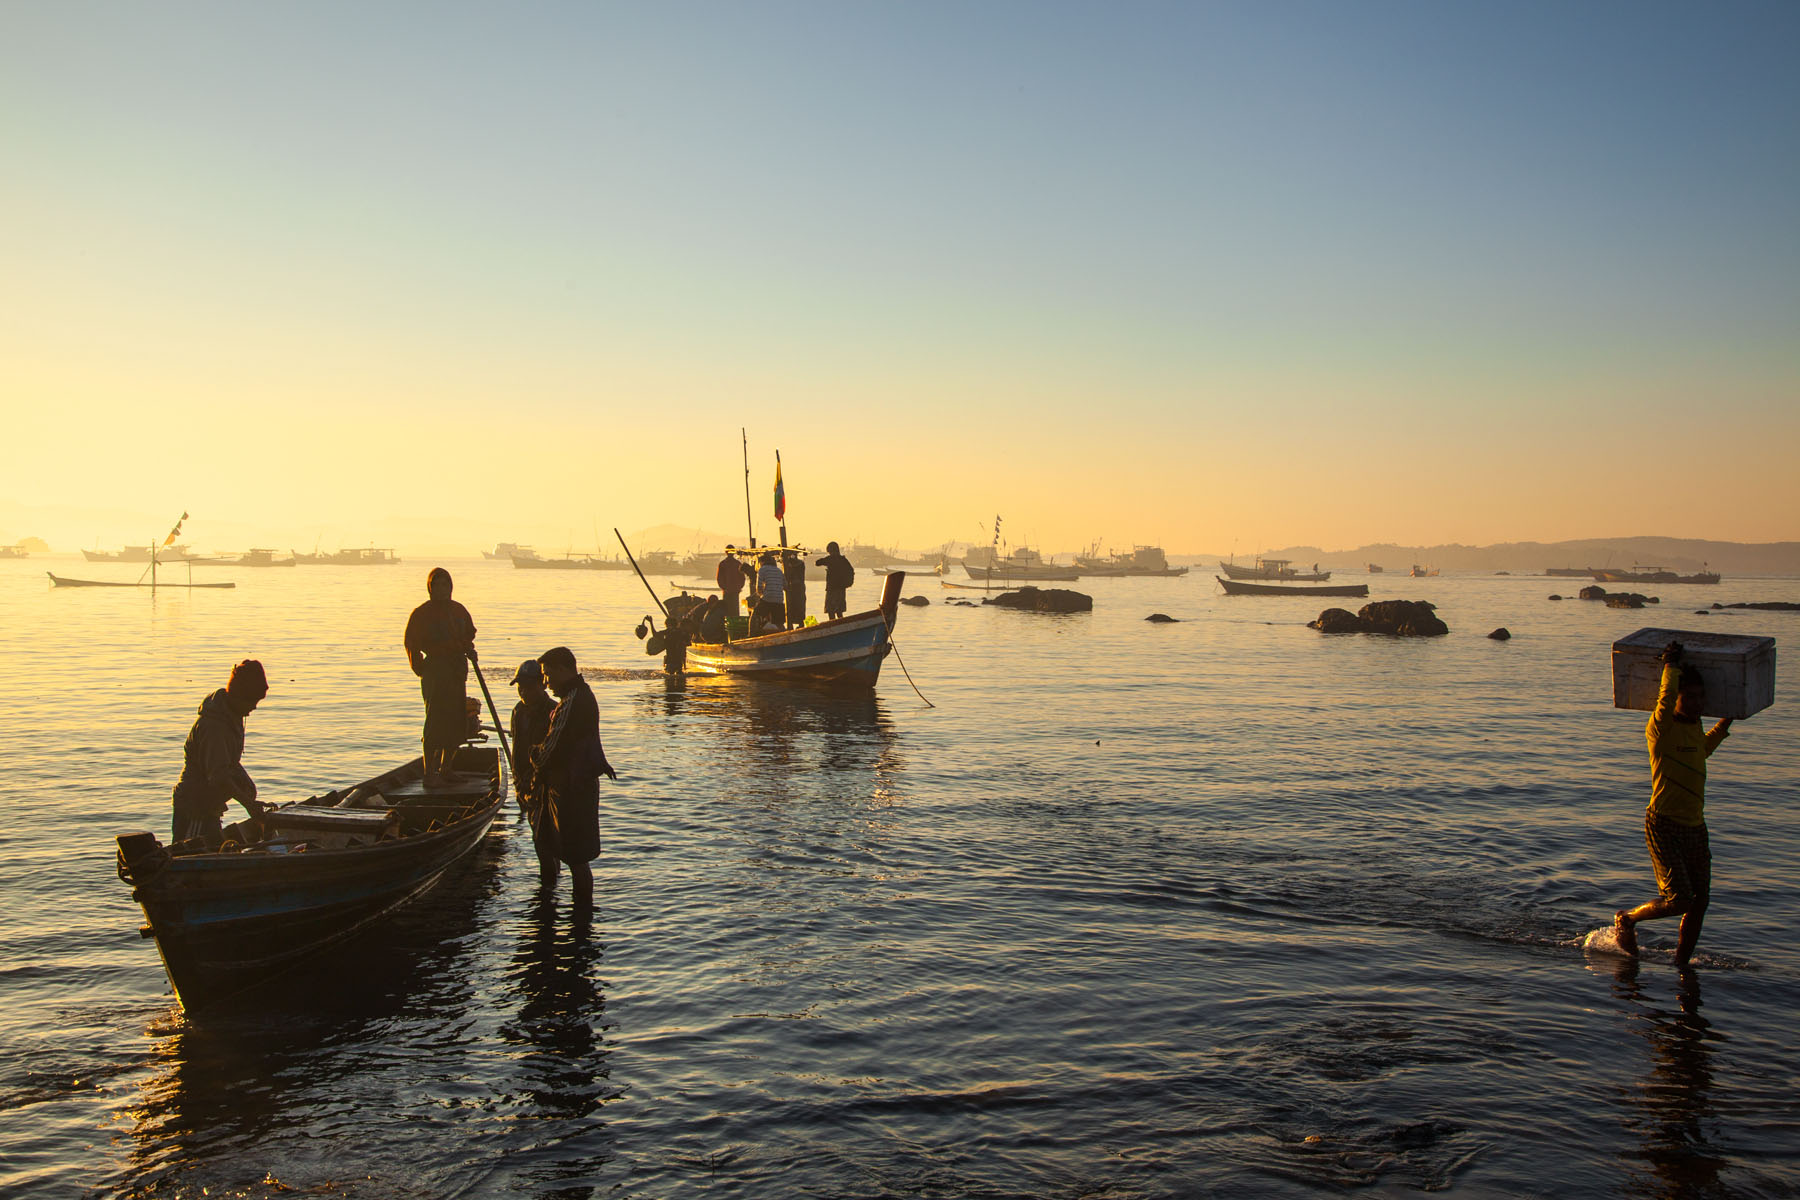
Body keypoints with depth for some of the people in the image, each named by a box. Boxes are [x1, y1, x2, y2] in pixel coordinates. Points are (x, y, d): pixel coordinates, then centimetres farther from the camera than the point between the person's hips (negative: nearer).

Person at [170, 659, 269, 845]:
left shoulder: (232, 715, 6)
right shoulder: (212, 725, -24)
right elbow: (219, 776, -30)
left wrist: (247, 783, 6)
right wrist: (248, 803, -34)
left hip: (208, 806, 9)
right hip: (193, 809, -9)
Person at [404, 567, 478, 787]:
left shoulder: (458, 610, 13)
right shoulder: (421, 613, -5)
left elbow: (469, 635, 24)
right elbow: (412, 643, -4)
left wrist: (469, 650, 5)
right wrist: (421, 670, -6)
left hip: (457, 672, 7)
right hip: (434, 672, -6)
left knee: (457, 724, 9)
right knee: (435, 722, -10)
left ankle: (445, 770, 21)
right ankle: (429, 774, -5)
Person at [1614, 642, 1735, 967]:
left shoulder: (1694, 725, 11)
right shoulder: (1660, 728, -13)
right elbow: (1665, 702, -37)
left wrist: (1726, 723, 33)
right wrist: (1671, 665, -22)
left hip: (1695, 826, 8)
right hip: (1664, 825, -8)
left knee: (1700, 901, 9)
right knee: (1679, 900, -13)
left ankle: (1681, 963, 25)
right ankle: (1627, 919, 15)